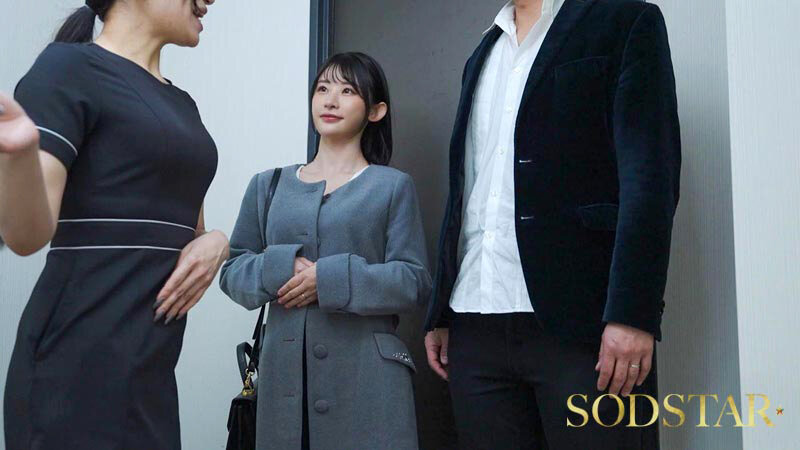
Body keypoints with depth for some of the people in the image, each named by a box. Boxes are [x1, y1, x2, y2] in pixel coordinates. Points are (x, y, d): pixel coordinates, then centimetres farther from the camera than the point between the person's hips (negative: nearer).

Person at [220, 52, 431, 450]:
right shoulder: (268, 185, 12)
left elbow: (415, 282, -4)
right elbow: (232, 269, 9)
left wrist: (331, 279, -15)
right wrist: (278, 268, -11)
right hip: (283, 370, 3)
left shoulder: (392, 186, 3)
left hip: (366, 374, -2)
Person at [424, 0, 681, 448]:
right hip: (477, 331, 5)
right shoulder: (483, 56, 21)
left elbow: (649, 173, -8)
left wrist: (631, 314, -17)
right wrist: (440, 314, 14)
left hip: (578, 323, -5)